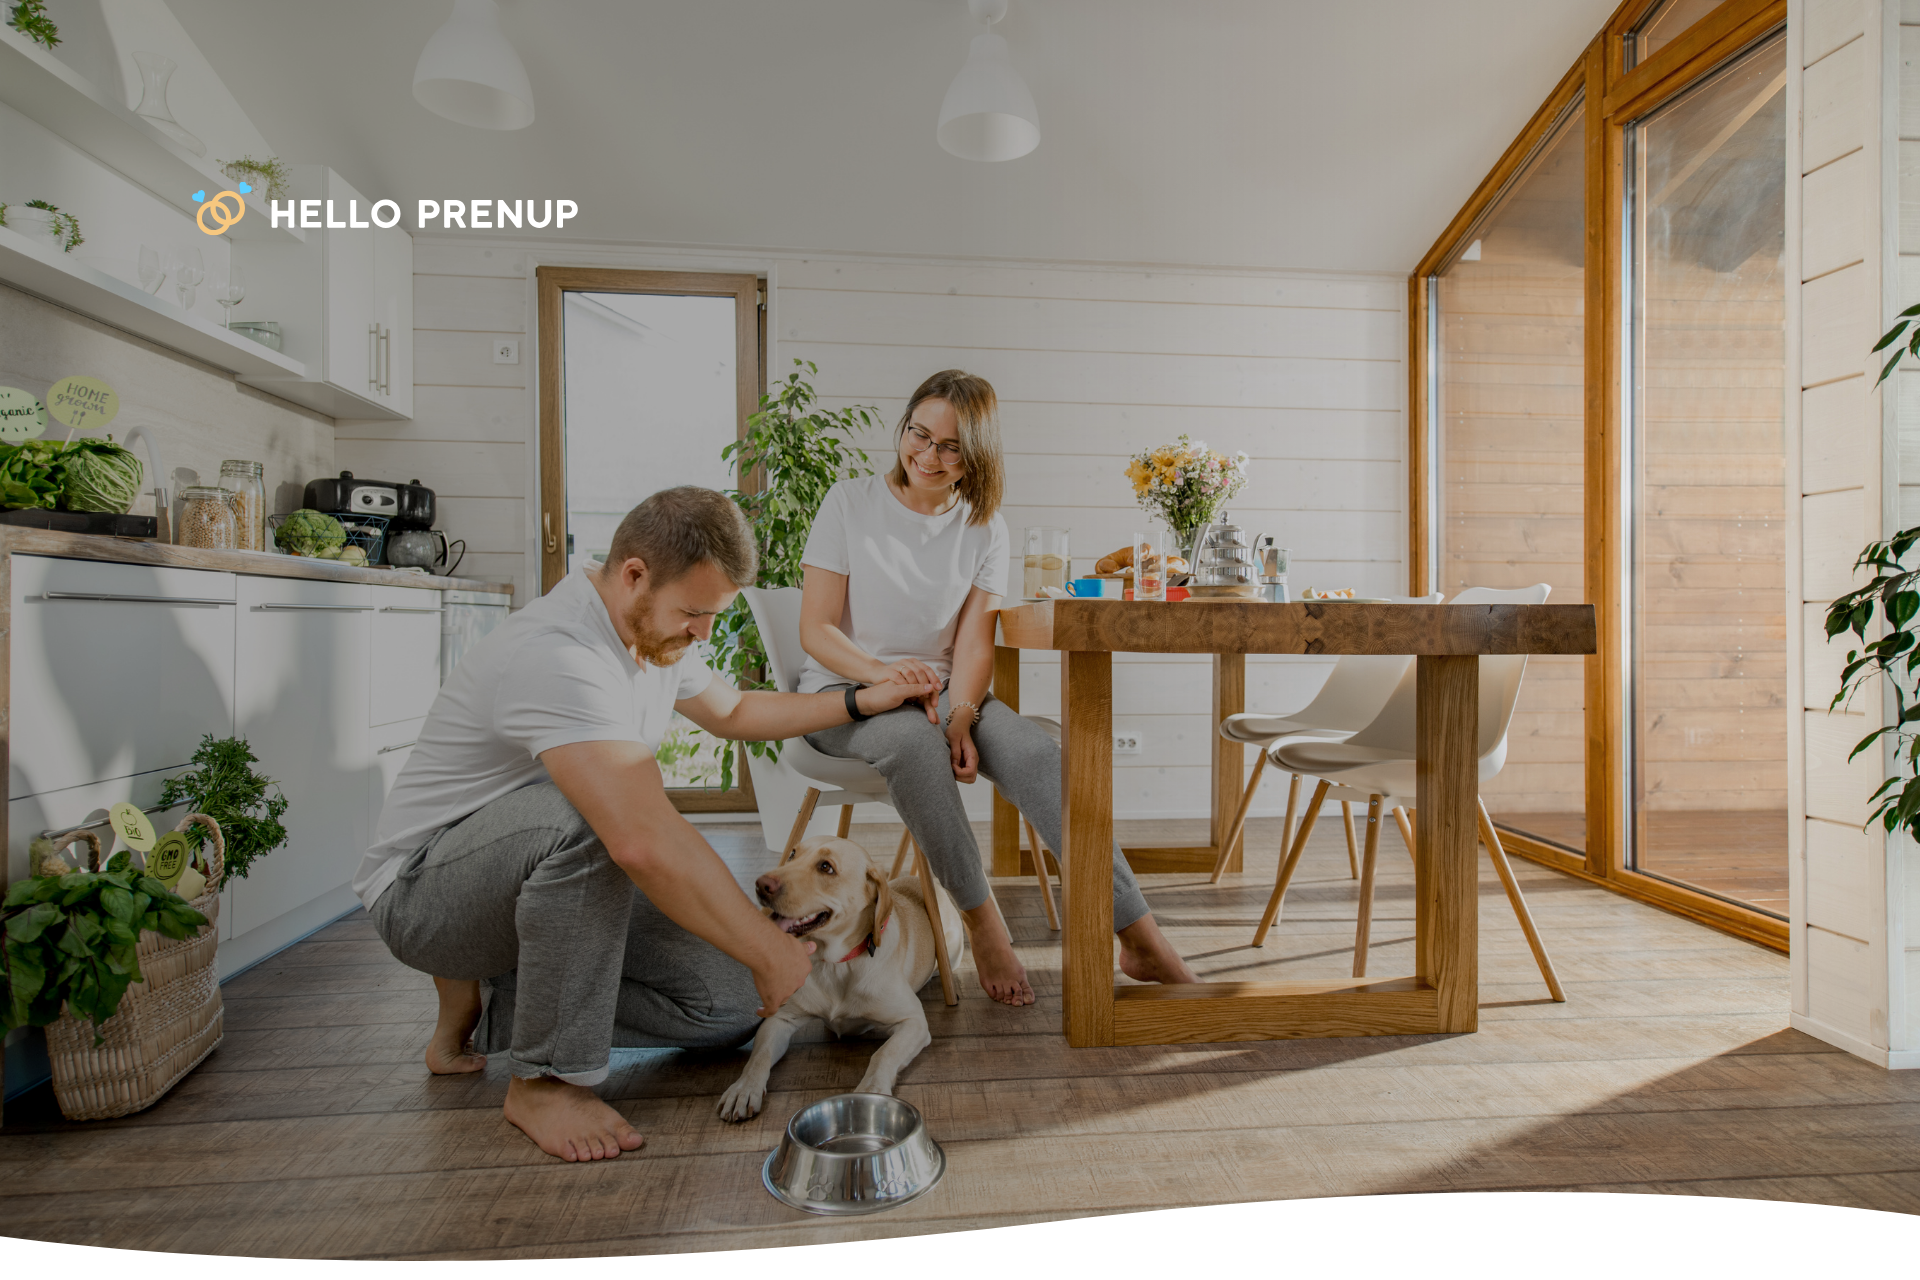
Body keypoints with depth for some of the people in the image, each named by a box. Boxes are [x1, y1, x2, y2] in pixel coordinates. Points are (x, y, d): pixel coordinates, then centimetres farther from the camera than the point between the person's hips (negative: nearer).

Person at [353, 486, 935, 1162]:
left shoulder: (653, 633, -1)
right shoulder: (557, 656, -32)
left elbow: (732, 711, 16)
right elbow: (646, 840, -42)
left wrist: (861, 701, 8)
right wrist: (769, 952, -34)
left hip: (548, 876, 8)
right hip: (423, 891, -8)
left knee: (730, 1001, -4)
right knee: (590, 814, -40)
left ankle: (491, 1002, 12)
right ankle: (546, 1078, -18)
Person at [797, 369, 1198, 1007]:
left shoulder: (984, 528, 6)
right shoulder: (850, 502, -2)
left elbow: (974, 642, -2)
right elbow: (815, 630, -7)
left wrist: (960, 720, -21)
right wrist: (882, 672, -27)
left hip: (941, 690, 3)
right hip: (844, 691, -2)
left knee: (1035, 749, -26)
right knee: (913, 740, -37)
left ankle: (1141, 940, -23)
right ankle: (982, 921, -21)